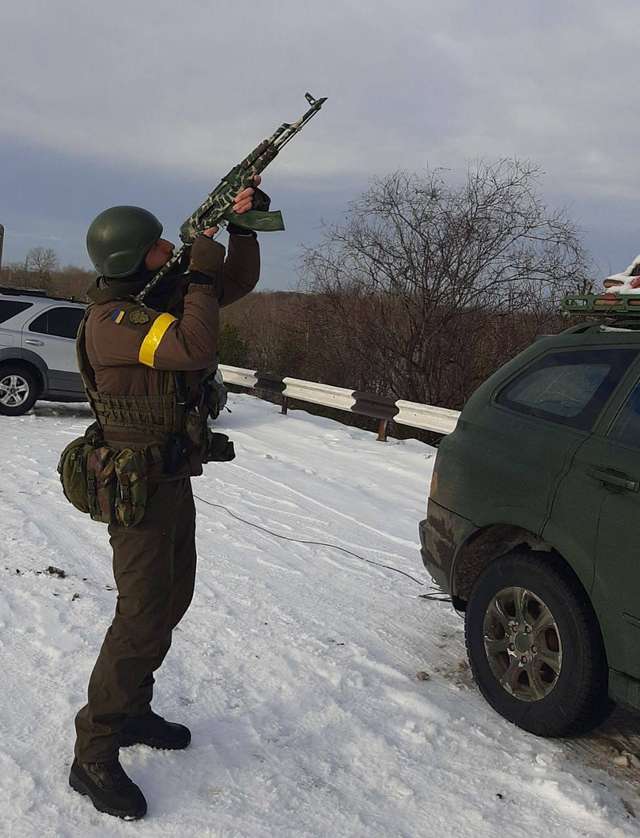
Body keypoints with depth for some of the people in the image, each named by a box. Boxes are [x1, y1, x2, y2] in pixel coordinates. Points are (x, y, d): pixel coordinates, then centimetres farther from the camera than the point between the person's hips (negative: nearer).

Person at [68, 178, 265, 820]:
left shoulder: (167, 295, 5)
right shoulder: (110, 320, -21)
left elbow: (238, 281, 13)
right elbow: (195, 347, -35)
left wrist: (243, 221, -3)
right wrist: (201, 272, -22)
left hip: (174, 480, 9)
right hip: (138, 492, -9)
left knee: (171, 601, 19)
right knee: (143, 618, -7)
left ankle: (131, 712, 36)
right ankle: (93, 757, 7)